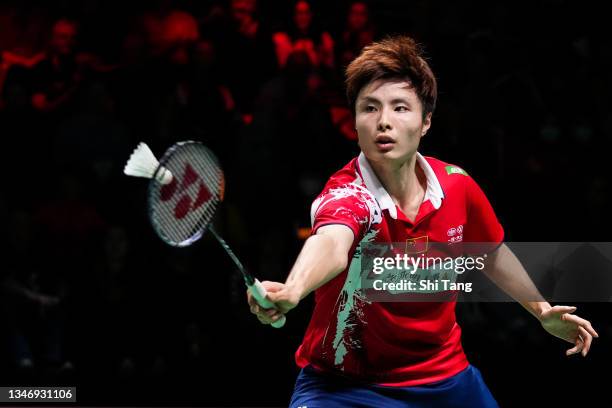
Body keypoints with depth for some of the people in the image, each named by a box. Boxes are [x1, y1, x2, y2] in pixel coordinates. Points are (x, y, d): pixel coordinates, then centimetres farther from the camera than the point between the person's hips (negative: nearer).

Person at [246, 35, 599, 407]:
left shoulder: (458, 186, -8)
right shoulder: (346, 194, -25)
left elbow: (491, 253, 14)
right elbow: (331, 244, -49)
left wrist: (543, 311, 22)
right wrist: (291, 292, -69)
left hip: (445, 377, 5)